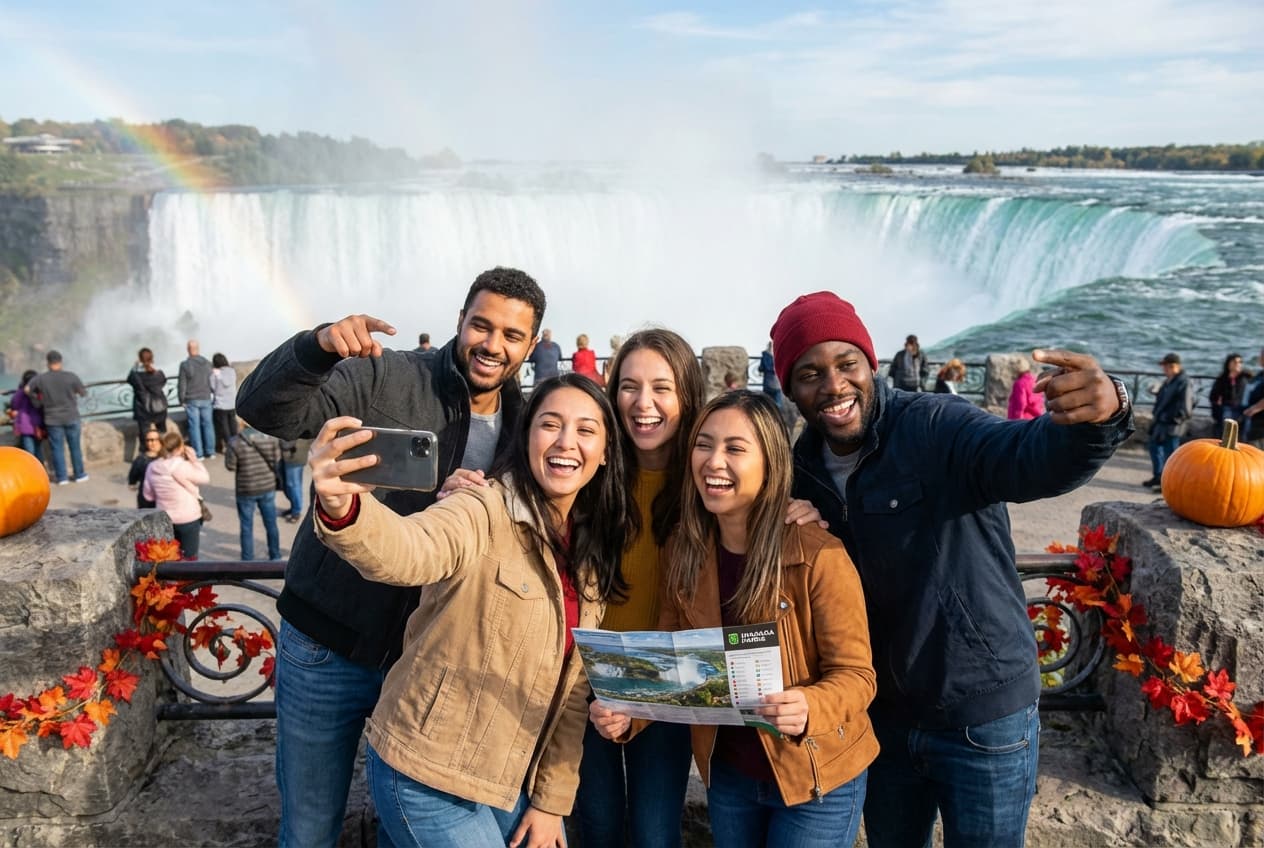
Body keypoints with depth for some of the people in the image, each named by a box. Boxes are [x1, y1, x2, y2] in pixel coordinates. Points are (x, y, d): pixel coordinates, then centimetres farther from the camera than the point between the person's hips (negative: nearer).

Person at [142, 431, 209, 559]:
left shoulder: (152, 467, -1)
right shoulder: (181, 465, -20)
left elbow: (148, 495, 7)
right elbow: (205, 478, -9)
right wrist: (194, 458, -4)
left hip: (165, 519, 6)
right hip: (188, 518, -6)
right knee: (189, 557, 4)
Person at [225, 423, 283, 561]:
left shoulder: (235, 442, -20)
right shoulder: (271, 437, -12)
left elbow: (230, 466, -10)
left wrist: (227, 453, 7)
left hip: (246, 490, -3)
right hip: (268, 487, 3)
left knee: (246, 527, 14)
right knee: (271, 524, 18)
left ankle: (247, 560, 24)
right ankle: (275, 556, 31)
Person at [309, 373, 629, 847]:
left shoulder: (593, 550, 2)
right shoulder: (484, 511, -18)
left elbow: (573, 686, 5)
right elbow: (406, 551, -40)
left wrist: (552, 799, 4)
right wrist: (341, 508, -59)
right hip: (428, 777, -6)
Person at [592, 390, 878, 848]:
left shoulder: (818, 557, -22)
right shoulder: (683, 552, -7)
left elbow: (855, 674, -17)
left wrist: (808, 709, -37)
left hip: (817, 777, -4)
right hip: (725, 773, 5)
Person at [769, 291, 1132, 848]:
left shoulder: (937, 430, -19)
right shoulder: (802, 471, -3)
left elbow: (1033, 458, -37)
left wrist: (1097, 417, -59)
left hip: (985, 720, -4)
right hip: (882, 718, 5)